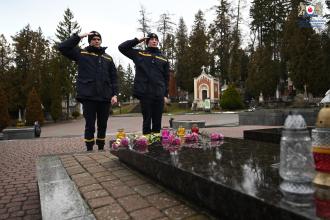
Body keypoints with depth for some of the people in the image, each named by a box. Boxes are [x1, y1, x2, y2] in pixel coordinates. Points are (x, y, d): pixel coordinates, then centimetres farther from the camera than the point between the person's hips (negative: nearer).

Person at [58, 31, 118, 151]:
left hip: (104, 96, 3)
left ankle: (101, 148, 23)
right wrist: (78, 37, -2)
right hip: (88, 96, -3)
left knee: (103, 125, 10)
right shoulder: (81, 53, 9)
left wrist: (114, 94, 1)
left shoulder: (108, 58, 15)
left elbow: (113, 77, 11)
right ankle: (89, 150, 14)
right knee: (90, 125, 2)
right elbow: (62, 47, 1)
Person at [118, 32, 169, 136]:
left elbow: (166, 78, 13)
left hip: (159, 94, 2)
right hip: (145, 93, -2)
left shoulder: (163, 59, 15)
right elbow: (122, 47, 9)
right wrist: (138, 40, 6)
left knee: (157, 121, 6)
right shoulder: (139, 54, 10)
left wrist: (166, 94, 5)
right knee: (147, 120, 2)